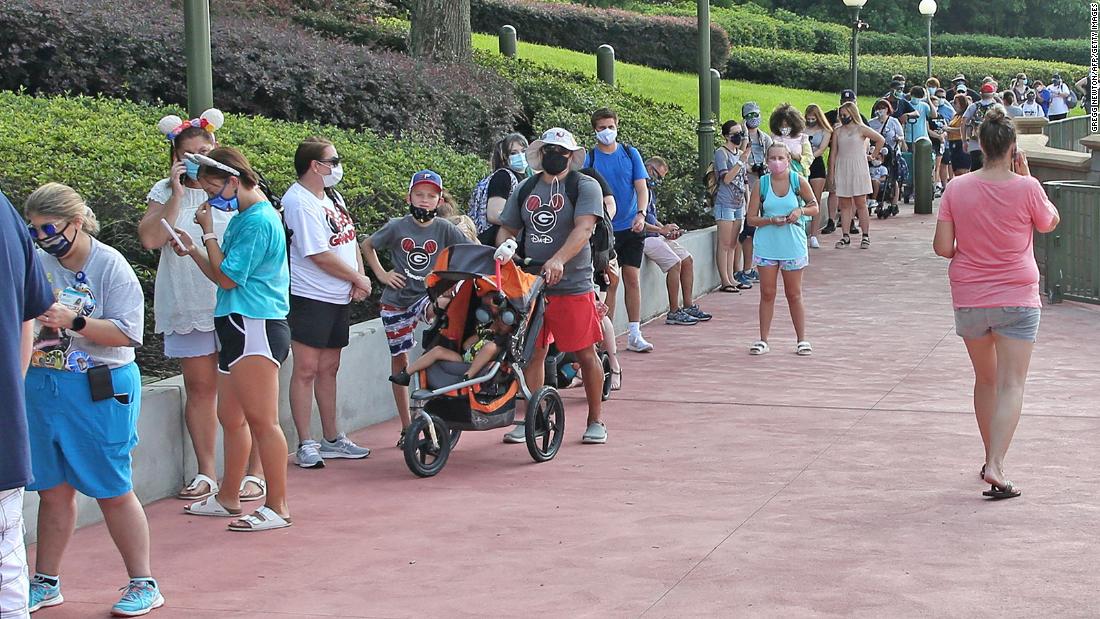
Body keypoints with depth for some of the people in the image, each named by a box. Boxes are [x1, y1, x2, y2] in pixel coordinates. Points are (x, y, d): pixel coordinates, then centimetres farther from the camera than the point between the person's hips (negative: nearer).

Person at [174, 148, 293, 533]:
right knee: (231, 417, 16)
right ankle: (227, 498, 26)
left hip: (255, 327, -10)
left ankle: (277, 506, -4)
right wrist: (194, 251, 10)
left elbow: (227, 278, -13)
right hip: (237, 327, 10)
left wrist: (209, 233, -5)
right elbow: (225, 275, 20)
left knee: (261, 420, -8)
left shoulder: (258, 221, -15)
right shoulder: (244, 217, 16)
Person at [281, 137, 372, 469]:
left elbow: (350, 239, 17)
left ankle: (332, 439, 22)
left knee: (329, 368, 15)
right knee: (306, 369, -5)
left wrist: (359, 276, -1)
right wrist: (359, 279, -8)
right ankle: (306, 445, -1)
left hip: (340, 298, 9)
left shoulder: (331, 195, 13)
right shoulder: (299, 203, -17)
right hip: (310, 299, -9)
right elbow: (320, 256, -19)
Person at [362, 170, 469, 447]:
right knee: (400, 360, 5)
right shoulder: (396, 227, -3)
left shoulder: (445, 229, -5)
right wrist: (381, 274, 3)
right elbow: (367, 245, 11)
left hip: (428, 295, -1)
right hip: (396, 301, 1)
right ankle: (407, 428, 15)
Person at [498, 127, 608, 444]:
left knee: (585, 353, 2)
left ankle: (595, 421, 14)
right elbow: (507, 229, 18)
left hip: (572, 286, -4)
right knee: (533, 352, 6)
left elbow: (583, 229, -17)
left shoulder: (585, 186, -2)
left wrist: (558, 260, -32)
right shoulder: (526, 189, 14)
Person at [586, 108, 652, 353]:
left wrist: (641, 214, -15)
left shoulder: (630, 154, 6)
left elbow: (641, 188, 2)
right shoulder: (589, 158, 0)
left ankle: (634, 335, 9)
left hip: (632, 227, 2)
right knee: (610, 282, -3)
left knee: (633, 280, 3)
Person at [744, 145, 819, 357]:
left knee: (794, 294, 7)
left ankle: (801, 339, 18)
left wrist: (800, 211, -14)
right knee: (767, 293, 4)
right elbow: (751, 218, -1)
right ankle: (763, 340, 12)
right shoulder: (761, 184, -3)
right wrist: (771, 220, -17)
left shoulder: (798, 181, -4)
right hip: (767, 245, 1)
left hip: (793, 244, -1)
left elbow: (815, 207, 6)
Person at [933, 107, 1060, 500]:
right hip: (1017, 298, -3)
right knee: (1011, 384, -4)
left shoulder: (957, 189, -6)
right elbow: (1050, 223, 8)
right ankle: (996, 467, -18)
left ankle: (991, 460, 29)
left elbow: (942, 247, -6)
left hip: (969, 300, 3)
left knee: (985, 380, 19)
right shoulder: (1026, 188, -12)